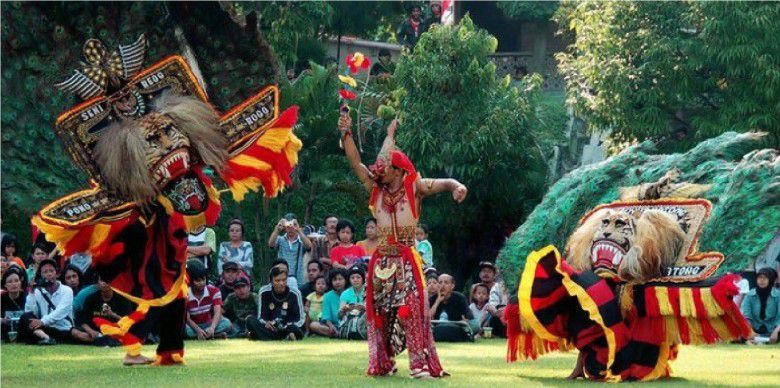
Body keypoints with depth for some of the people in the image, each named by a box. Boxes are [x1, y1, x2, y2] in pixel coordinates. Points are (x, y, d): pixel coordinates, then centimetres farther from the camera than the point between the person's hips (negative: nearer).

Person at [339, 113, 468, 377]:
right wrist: (346, 134, -1)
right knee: (380, 313, 5)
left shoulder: (413, 187, -1)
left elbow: (442, 183, -11)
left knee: (412, 310, -12)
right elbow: (356, 163, 7)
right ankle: (383, 363, 12)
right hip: (382, 261, 4)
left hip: (406, 260, -4)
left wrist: (456, 186, -33)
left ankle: (421, 365, -15)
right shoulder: (377, 190, 9)